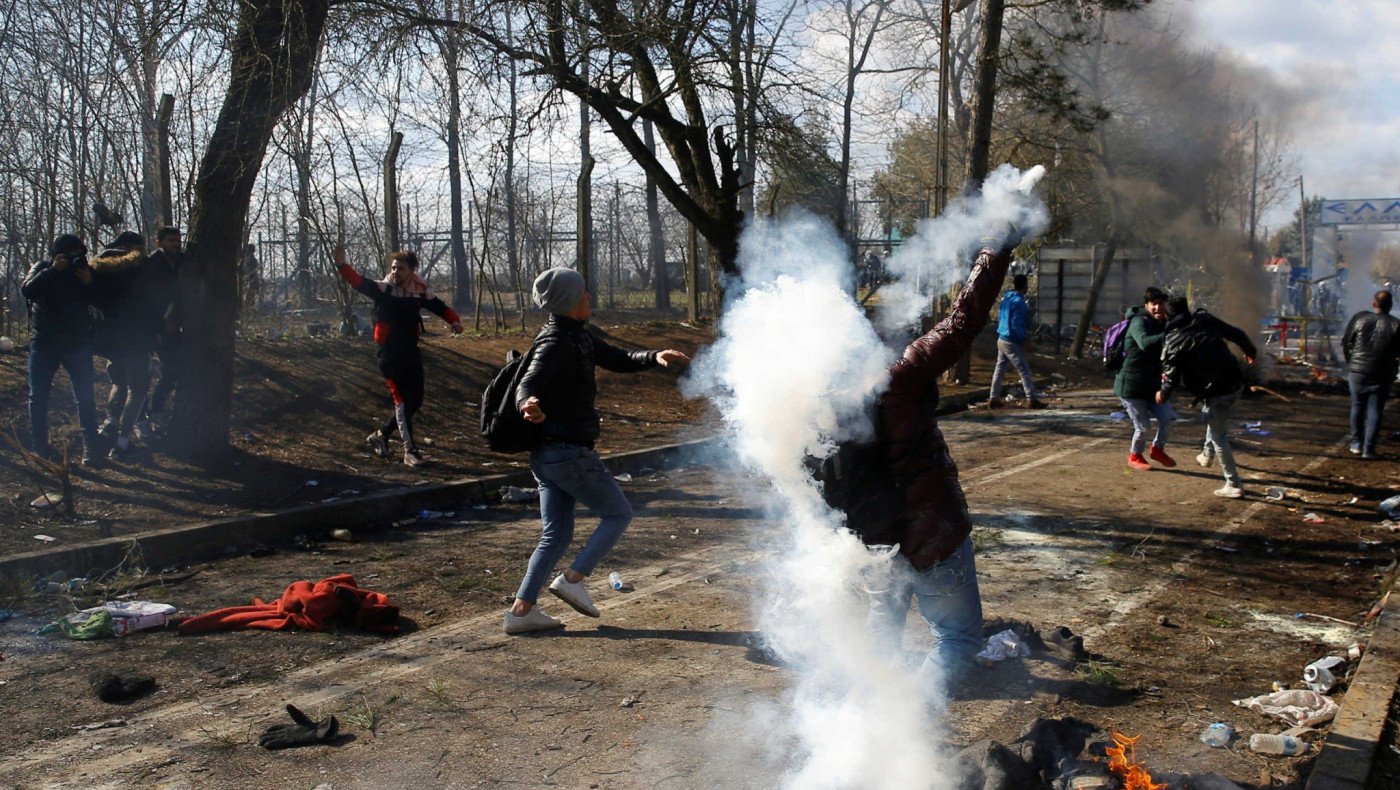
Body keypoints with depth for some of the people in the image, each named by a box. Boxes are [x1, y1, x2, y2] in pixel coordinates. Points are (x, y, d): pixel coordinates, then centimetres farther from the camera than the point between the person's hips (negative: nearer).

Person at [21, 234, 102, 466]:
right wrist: (52, 270, -27)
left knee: (85, 397, -5)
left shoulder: (85, 270, 3)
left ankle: (91, 447, -1)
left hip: (78, 344, 0)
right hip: (44, 343, 0)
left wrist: (89, 284, -24)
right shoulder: (42, 269, 1)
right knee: (38, 396, 0)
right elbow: (27, 290, -19)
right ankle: (39, 446, 9)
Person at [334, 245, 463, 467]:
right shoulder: (383, 289, -7)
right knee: (402, 400, -8)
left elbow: (439, 307, 9)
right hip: (389, 355, -5)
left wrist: (454, 321, -11)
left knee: (415, 402, 10)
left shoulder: (420, 292, 5)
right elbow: (358, 282, -19)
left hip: (411, 353, 5)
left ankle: (381, 435, 28)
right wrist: (341, 265, -36)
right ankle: (409, 450, -4)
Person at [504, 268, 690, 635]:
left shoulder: (578, 336, 13)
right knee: (618, 514, 5)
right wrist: (529, 406, -54)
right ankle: (573, 579, 1)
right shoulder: (554, 344, -17)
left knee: (557, 535, 11)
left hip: (547, 454, 10)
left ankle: (521, 610, 9)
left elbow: (618, 360, 19)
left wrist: (654, 357, 2)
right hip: (569, 453, -10)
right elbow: (527, 384, -31)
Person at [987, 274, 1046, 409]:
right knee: (1024, 371, -3)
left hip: (1001, 340, 9)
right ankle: (1031, 399, -1)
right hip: (1012, 343, -9)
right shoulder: (1019, 302, -19)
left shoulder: (1006, 298, 8)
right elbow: (1017, 325, -22)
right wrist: (1024, 340, -14)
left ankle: (994, 398, 14)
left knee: (999, 369, 12)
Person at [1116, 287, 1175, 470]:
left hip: (1151, 384, 7)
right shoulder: (1139, 322, -15)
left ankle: (1157, 450, 25)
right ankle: (1134, 457, 24)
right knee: (1143, 426, -2)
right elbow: (1144, 343, -37)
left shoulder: (1162, 325, 11)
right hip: (1131, 385, -7)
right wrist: (1168, 335, -49)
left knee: (1167, 418, -1)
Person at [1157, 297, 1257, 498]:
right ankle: (1207, 455, 47)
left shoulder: (1171, 342, -10)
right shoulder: (1206, 319, 3)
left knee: (1219, 437, 5)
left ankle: (1234, 485, 9)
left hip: (1213, 393, -6)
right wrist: (1250, 351, 31)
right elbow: (1236, 334, 11)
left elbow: (1171, 377, -9)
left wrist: (1163, 395, 12)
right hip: (1235, 383, 6)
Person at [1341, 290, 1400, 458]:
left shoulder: (1359, 318, -2)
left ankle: (1356, 443, 19)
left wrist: (1351, 363, 17)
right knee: (1375, 411, 5)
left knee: (1357, 406, 17)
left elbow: (1346, 343, 4)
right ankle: (1368, 449, 4)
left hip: (1357, 371, 2)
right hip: (1381, 376, -1)